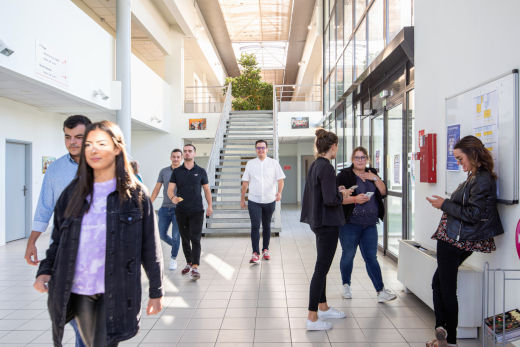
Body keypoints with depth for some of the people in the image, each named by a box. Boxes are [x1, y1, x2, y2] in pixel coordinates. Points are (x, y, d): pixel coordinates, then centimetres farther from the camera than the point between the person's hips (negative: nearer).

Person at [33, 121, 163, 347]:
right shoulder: (74, 192, 6)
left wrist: (156, 292, -3)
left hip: (114, 293, -4)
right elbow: (58, 239, 13)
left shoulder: (135, 193, -5)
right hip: (77, 292, 4)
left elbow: (150, 247, -4)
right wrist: (45, 270, -4)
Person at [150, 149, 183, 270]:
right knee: (162, 234, 6)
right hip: (165, 208, 3)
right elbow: (156, 189, 9)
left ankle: (173, 258, 15)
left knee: (176, 235, -4)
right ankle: (176, 246, 34)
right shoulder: (163, 171, 6)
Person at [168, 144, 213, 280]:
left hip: (197, 210, -2)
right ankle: (189, 263, 26)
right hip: (181, 211, 2)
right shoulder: (176, 172, 6)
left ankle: (195, 268, -11)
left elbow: (207, 190, 10)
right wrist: (173, 197, -23)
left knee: (195, 239, -9)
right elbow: (170, 189, 0)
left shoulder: (201, 171, 6)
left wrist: (210, 205, -1)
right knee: (185, 239, 11)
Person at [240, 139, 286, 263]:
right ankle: (255, 253, -4)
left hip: (269, 201, 1)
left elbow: (280, 180, -1)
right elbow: (245, 183, 9)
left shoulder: (273, 163, 4)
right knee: (255, 226, -8)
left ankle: (265, 249, 26)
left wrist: (279, 192, -19)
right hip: (254, 201, 0)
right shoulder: (250, 164, 6)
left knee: (266, 226, 12)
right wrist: (242, 199, 9)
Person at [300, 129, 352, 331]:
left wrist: (339, 194, 13)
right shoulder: (326, 167, -19)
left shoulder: (315, 165, 10)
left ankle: (323, 308, 34)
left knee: (322, 267, 19)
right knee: (321, 269, -2)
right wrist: (342, 195, -5)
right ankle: (312, 318, 7)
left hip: (318, 222, 10)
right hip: (327, 223, -10)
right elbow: (330, 200, -24)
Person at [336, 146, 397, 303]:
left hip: (370, 224, 4)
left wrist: (376, 179, -6)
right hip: (350, 224, -4)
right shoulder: (344, 175, -4)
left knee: (371, 257, 5)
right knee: (348, 256, 8)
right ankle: (346, 285, 28)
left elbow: (384, 193, 6)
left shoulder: (372, 174, 13)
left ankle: (381, 291, 6)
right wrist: (355, 199, -20)